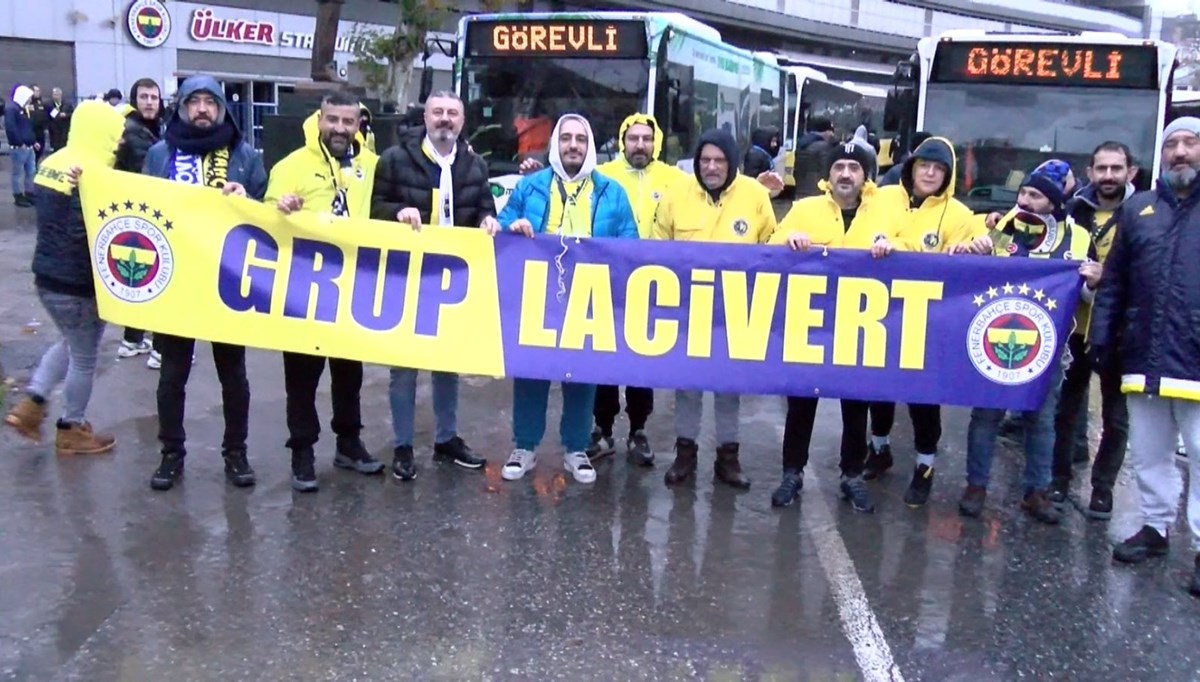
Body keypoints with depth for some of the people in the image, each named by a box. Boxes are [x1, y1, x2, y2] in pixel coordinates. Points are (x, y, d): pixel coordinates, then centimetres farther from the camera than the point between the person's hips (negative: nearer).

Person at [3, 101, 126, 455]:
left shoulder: (51, 163, 7)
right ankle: (71, 430, 21)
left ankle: (30, 404, 23)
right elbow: (88, 235, -23)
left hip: (47, 273, 9)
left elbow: (51, 219, 11)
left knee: (71, 343, 27)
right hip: (77, 282, -9)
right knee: (84, 357, 8)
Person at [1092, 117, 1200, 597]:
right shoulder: (1138, 208, 11)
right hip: (1144, 359, 4)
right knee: (1148, 456, 15)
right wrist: (1102, 336, 5)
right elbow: (1114, 282, 13)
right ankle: (1156, 528, 29)